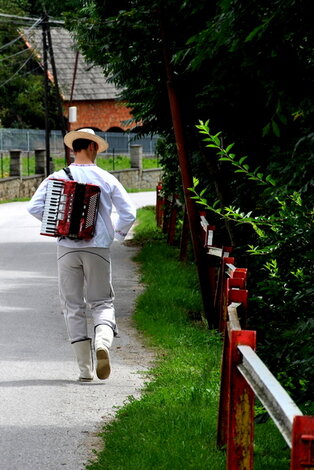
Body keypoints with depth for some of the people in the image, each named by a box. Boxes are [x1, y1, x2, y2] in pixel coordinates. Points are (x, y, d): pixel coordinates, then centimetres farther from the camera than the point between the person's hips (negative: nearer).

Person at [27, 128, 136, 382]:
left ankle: (85, 368, 6)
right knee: (102, 301, 11)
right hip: (98, 247, 0)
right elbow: (129, 213, 0)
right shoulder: (107, 179, 2)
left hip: (67, 247, 0)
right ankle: (103, 341, -20)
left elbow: (34, 206, -7)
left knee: (73, 306, 7)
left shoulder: (58, 177, 2)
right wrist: (119, 233, 19)